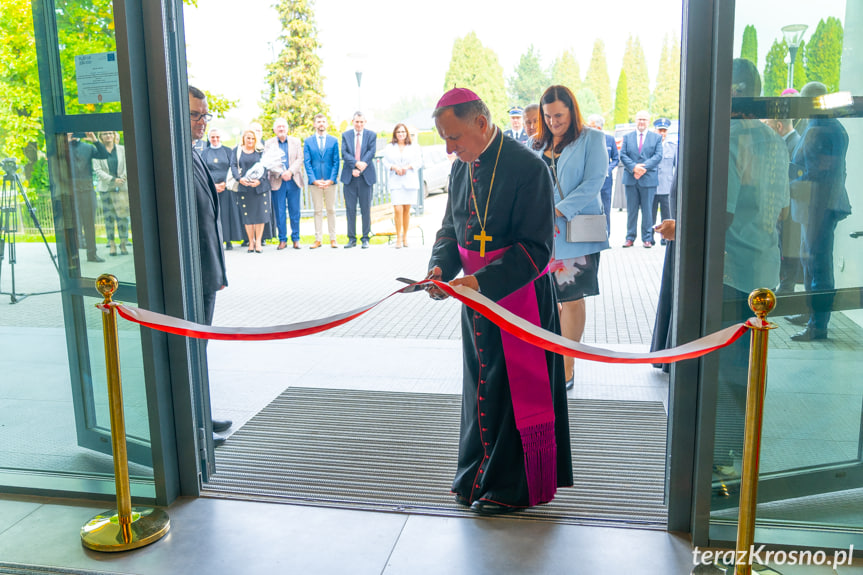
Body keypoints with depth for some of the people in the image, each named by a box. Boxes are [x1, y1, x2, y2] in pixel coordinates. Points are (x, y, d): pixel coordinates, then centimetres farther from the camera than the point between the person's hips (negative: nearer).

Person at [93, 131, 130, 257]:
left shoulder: (122, 149, 12)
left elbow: (127, 166, 8)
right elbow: (98, 170, -2)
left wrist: (123, 178, -9)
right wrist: (113, 179, -13)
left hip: (122, 187, 1)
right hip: (105, 188, -1)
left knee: (123, 215, -3)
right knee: (109, 216, -2)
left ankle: (123, 243, 3)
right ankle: (111, 244, 4)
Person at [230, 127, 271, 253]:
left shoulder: (261, 151, 10)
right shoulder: (237, 151, 10)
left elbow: (265, 167, 1)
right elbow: (233, 166, 1)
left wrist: (259, 180, -16)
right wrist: (240, 179, -17)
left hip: (260, 187, 0)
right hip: (244, 187, 0)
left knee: (260, 214, -3)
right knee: (247, 215, 0)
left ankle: (258, 241, 4)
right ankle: (251, 242, 9)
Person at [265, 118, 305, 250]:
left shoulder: (296, 141, 11)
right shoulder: (269, 143, 7)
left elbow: (299, 160, 2)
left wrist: (290, 172, -14)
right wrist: (280, 174, -16)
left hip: (293, 181, 1)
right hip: (277, 182, -1)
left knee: (295, 211, 2)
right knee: (279, 212, 1)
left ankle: (296, 239, 11)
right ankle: (282, 240, 9)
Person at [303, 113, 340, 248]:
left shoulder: (333, 141, 7)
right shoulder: (308, 141, 7)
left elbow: (336, 162, 3)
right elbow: (307, 162, 2)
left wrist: (331, 179, -9)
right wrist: (314, 180, -10)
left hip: (330, 182, 0)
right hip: (315, 182, 0)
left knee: (331, 210, 4)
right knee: (318, 211, 3)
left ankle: (332, 239, 11)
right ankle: (318, 239, 8)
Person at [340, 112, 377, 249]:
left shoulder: (371, 135, 7)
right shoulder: (345, 135, 10)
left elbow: (371, 152, -5)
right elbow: (344, 153, -1)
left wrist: (359, 169, -14)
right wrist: (357, 164, -18)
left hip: (366, 177, -1)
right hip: (349, 177, 1)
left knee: (366, 209, 2)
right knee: (350, 209, 2)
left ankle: (365, 239, 9)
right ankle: (352, 239, 7)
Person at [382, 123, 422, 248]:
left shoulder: (414, 148, 11)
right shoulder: (389, 148, 13)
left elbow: (419, 162, 6)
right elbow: (385, 163, 9)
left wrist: (408, 167, -10)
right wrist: (394, 167, -10)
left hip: (410, 182, 1)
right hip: (395, 182, -1)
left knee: (407, 210, 3)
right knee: (398, 210, -11)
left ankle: (405, 236, 14)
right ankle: (398, 237, -4)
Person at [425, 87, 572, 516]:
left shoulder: (528, 168, -18)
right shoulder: (462, 168, 5)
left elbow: (536, 249, -20)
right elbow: (451, 228, 13)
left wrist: (482, 281, -29)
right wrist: (440, 266, -7)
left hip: (519, 296, -7)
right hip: (476, 296, 7)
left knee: (515, 391, 2)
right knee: (480, 387, 16)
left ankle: (513, 486, 18)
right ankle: (479, 476, 32)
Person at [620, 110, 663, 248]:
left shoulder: (656, 137, 9)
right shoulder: (627, 137, 12)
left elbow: (658, 156, -2)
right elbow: (623, 155, 2)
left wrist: (644, 167, -16)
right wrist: (634, 167, -14)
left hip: (648, 179, -1)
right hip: (631, 179, 1)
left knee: (647, 210, 3)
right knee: (631, 210, 6)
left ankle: (647, 238, 9)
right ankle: (630, 238, 11)